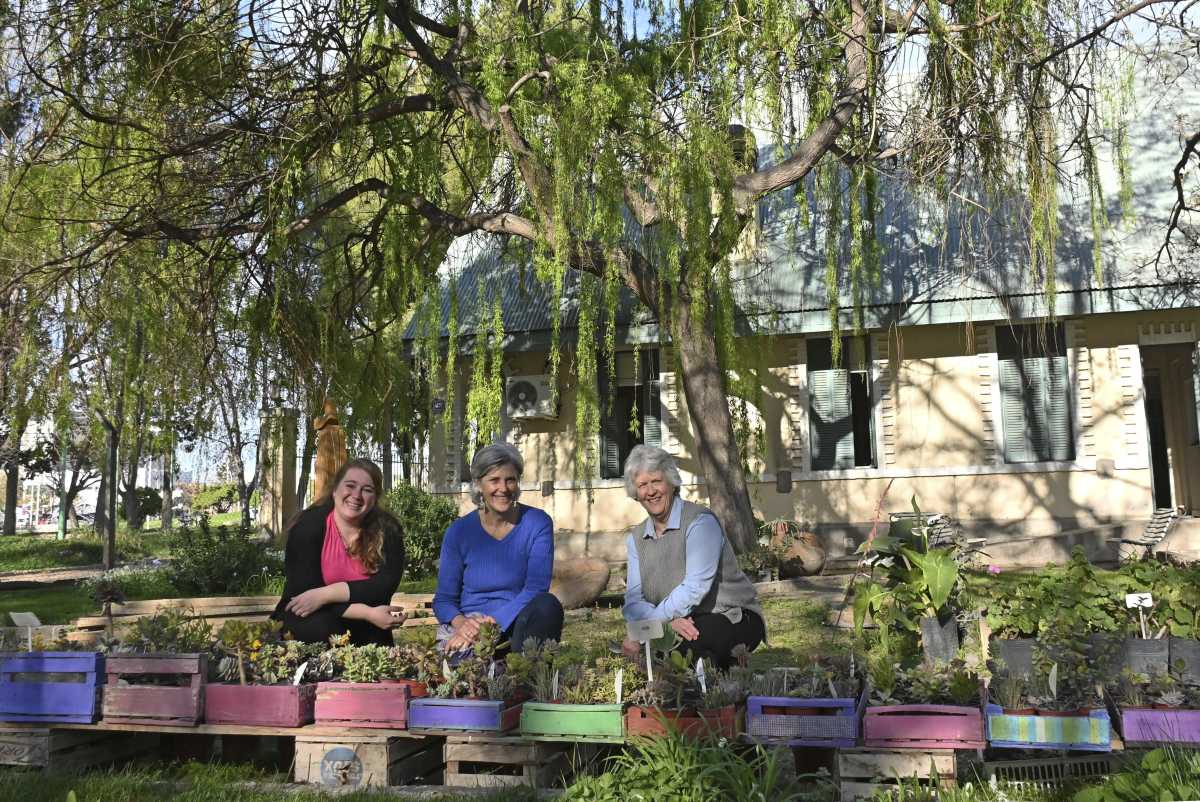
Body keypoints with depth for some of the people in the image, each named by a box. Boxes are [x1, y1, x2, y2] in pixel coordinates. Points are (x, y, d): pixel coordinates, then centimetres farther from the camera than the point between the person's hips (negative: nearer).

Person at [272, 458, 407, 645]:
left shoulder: (387, 529, -8)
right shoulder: (308, 526, -15)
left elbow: (385, 586, -16)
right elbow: (305, 593, -21)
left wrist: (326, 594, -27)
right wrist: (369, 614, -29)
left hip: (359, 626, 2)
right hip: (307, 621, -2)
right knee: (322, 628, -30)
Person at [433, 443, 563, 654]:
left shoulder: (538, 524, -1)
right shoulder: (459, 532, 2)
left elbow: (536, 589, -11)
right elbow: (443, 599, 4)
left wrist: (491, 622, -24)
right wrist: (460, 622, -20)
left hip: (518, 627, 2)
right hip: (467, 625, -1)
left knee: (547, 605, -31)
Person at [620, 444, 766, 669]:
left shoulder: (700, 522, -12)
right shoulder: (635, 539, 8)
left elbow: (695, 588, -23)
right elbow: (633, 601, -2)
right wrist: (668, 621, -25)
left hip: (733, 619, -6)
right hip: (681, 622, 6)